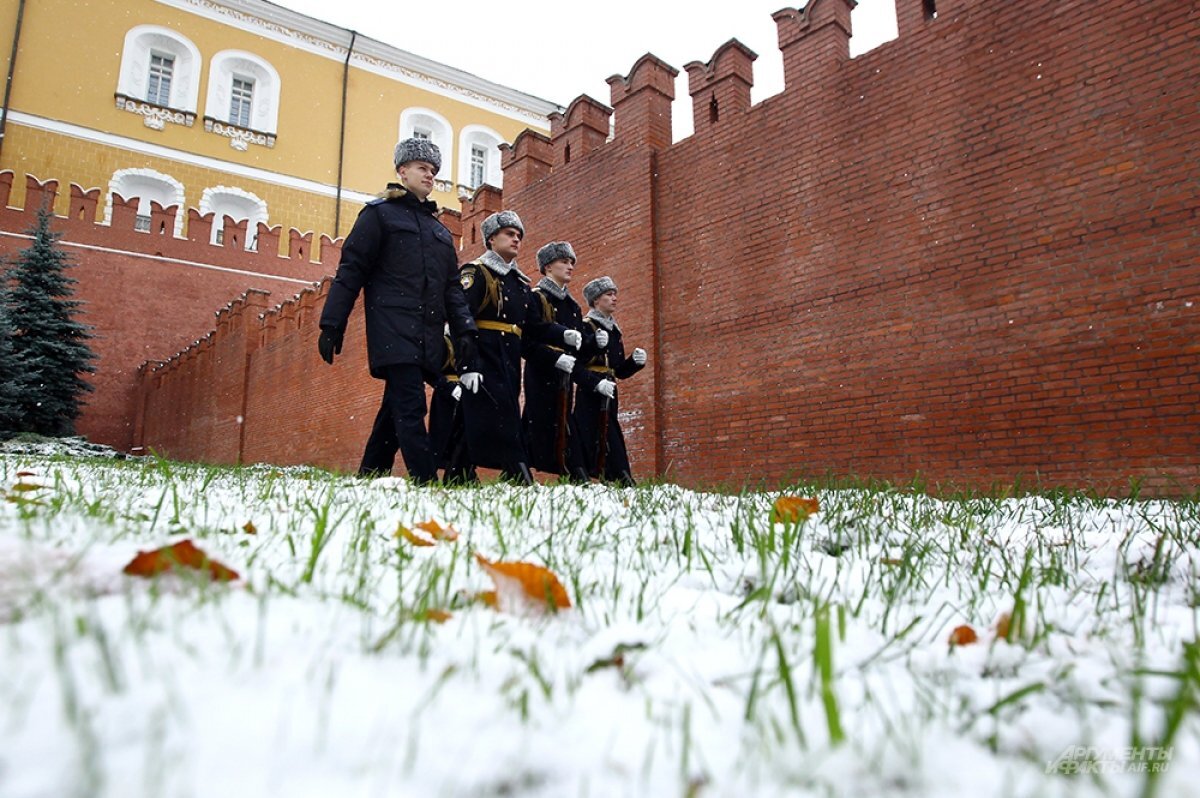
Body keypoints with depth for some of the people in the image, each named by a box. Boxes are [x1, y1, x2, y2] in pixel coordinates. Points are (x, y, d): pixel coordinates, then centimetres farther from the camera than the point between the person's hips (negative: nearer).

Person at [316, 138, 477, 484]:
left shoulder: (440, 231, 24)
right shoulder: (379, 213, 6)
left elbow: (452, 287, 21)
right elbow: (350, 270, 0)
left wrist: (464, 329, 6)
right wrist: (331, 324, -7)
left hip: (428, 337, 6)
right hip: (393, 331, -6)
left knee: (395, 409, 9)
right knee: (411, 408, -15)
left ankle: (368, 480, 18)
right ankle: (426, 483, -17)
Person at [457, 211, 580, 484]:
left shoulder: (520, 283, 21)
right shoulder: (476, 273, -2)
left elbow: (534, 326, 15)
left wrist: (565, 335, -4)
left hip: (509, 366, 8)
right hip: (484, 364, -8)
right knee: (503, 429, -13)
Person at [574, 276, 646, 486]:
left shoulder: (615, 331, 19)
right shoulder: (584, 327, -5)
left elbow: (620, 372, 21)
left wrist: (636, 361, 2)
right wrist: (596, 383, -25)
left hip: (608, 397, 8)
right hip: (589, 396, -8)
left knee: (611, 443, 7)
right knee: (590, 442, -9)